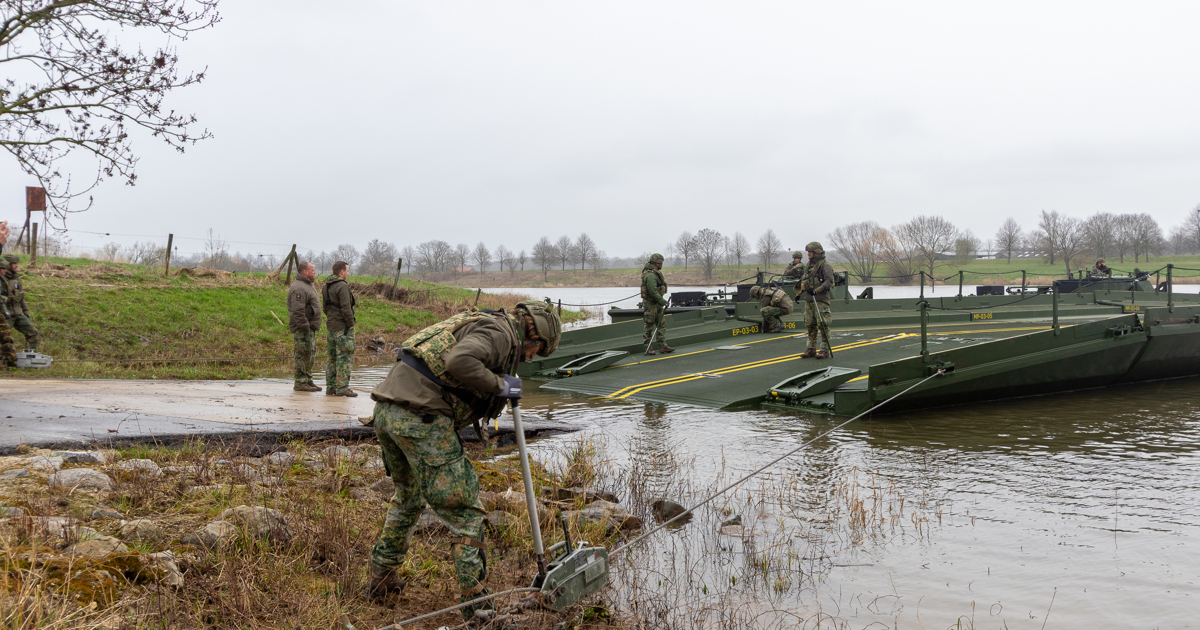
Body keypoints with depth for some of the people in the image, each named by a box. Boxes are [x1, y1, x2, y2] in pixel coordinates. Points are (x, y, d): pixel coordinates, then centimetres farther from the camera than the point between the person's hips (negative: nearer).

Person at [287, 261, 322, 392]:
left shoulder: (307, 285, 19)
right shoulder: (299, 288, -17)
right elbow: (297, 311, -24)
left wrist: (314, 326, 22)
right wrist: (304, 326, -24)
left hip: (310, 327, 11)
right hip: (302, 328, -11)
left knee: (310, 353, 14)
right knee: (302, 354, -7)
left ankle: (308, 380, 21)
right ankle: (300, 383, -4)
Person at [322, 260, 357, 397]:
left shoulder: (326, 286, 13)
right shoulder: (342, 286, -15)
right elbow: (346, 308, -21)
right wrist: (350, 324, -13)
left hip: (330, 327, 9)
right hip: (342, 328, -9)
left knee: (332, 357, 13)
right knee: (345, 357, -6)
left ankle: (330, 387, 15)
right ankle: (342, 388, -8)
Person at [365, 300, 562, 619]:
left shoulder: (478, 325, 27)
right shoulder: (498, 331, -4)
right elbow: (457, 361, -24)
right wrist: (498, 385, -11)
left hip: (386, 412, 10)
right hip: (421, 417, -10)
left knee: (408, 494, 31)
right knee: (463, 510, -1)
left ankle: (381, 578, 40)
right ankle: (477, 605, 2)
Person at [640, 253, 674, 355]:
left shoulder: (656, 272, 12)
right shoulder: (651, 275, -22)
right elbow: (653, 291, -26)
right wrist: (662, 301, -21)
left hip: (657, 303, 11)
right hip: (650, 304, -11)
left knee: (661, 324, 10)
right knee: (649, 326, -2)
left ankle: (662, 346, 13)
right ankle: (648, 348, 3)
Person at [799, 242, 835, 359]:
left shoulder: (825, 266, -9)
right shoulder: (808, 266, 17)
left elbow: (829, 282, -18)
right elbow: (803, 281, 27)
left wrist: (817, 290, -25)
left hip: (820, 300, -8)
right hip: (808, 300, 8)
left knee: (823, 325, -7)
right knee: (810, 325, 9)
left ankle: (824, 350, -4)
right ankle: (811, 349, 14)